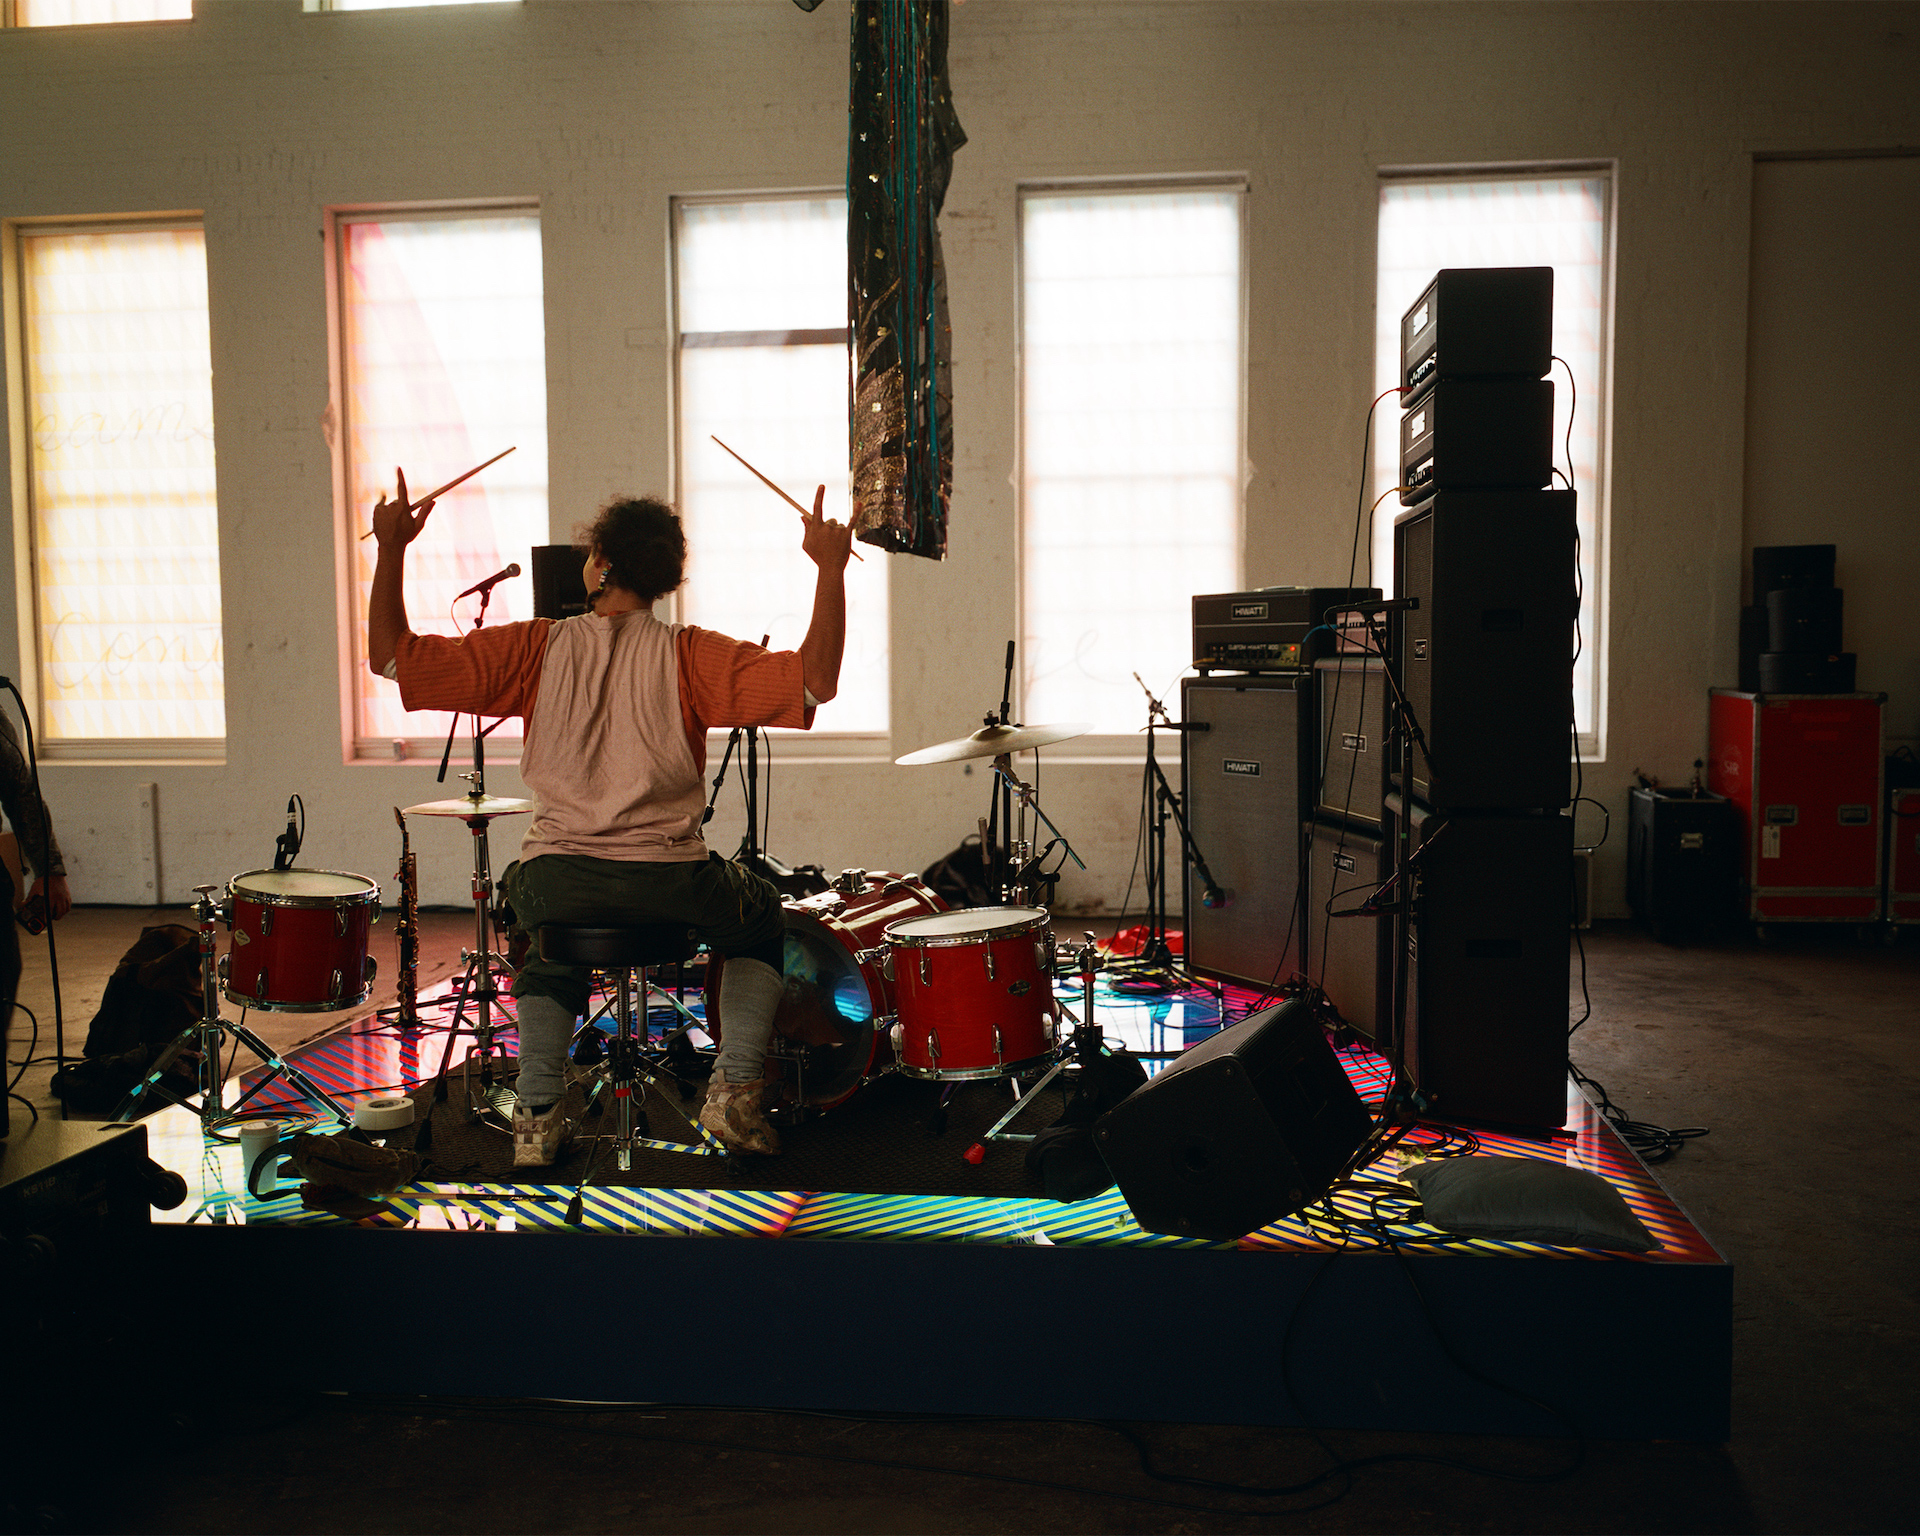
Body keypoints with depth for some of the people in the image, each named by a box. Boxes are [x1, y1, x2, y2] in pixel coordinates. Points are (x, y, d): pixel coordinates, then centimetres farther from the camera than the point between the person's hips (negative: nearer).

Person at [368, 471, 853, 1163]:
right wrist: (831, 569, -4)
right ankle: (736, 1088, 14)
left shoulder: (536, 648, 3)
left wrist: (391, 548, 13)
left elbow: (392, 656, 3)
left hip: (555, 880, 2)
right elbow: (815, 681, -11)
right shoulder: (688, 654, -1)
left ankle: (539, 1108, 21)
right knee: (762, 919, 30)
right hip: (671, 883, -1)